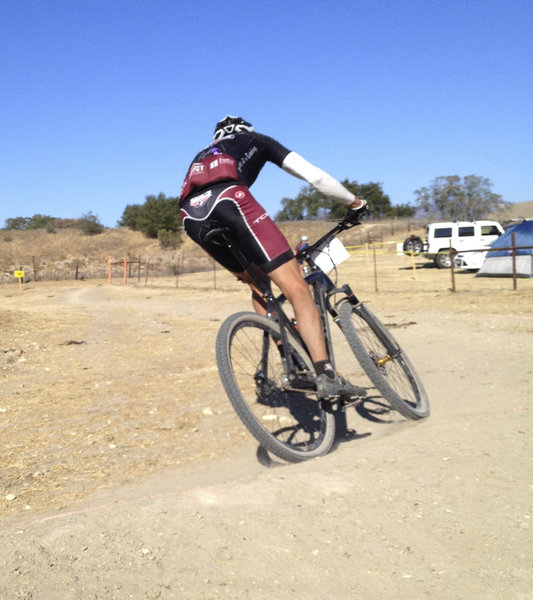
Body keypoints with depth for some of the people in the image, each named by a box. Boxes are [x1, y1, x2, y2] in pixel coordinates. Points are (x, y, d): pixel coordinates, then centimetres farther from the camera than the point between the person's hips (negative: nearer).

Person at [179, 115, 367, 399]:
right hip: (228, 198, -5)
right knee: (296, 288, -5)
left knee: (259, 283, 23)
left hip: (191, 217, 6)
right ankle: (326, 376, -17)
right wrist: (354, 202, 37)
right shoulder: (256, 140, 32)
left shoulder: (204, 154, 44)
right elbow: (315, 176, 23)